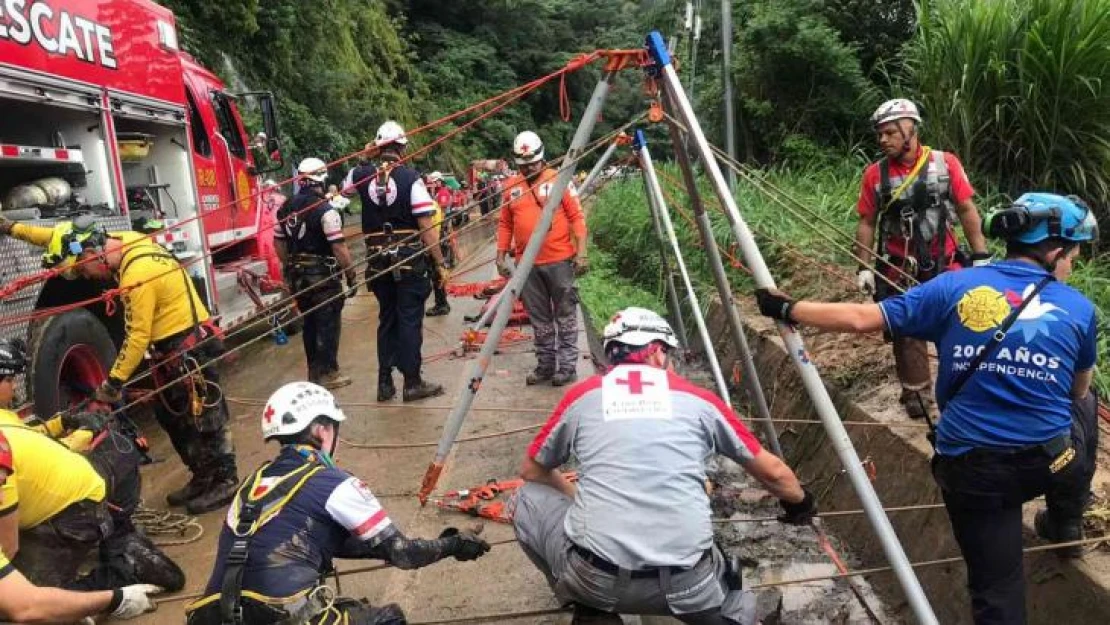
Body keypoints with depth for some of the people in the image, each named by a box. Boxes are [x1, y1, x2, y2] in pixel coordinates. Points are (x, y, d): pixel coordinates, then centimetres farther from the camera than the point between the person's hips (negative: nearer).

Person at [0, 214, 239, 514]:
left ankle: (226, 481, 12)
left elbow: (137, 336, -21)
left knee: (203, 417, 0)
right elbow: (66, 237, 16)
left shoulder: (136, 274, -26)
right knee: (171, 416, 16)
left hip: (191, 347, -10)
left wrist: (114, 380, -13)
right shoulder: (123, 240, 2)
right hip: (173, 347, 10)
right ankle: (203, 477, 26)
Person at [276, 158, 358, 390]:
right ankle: (328, 373, 9)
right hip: (324, 276, -7)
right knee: (328, 325, 3)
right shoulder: (325, 210, -16)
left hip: (298, 276, 7)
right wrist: (352, 275, -12)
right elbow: (339, 247, -19)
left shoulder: (286, 208, 7)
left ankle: (314, 370, 25)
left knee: (309, 323, 17)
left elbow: (279, 243, 13)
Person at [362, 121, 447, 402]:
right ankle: (412, 383, 9)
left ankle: (385, 383, 19)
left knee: (386, 320, 14)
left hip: (378, 262, 4)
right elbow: (427, 226, -13)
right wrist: (440, 264, -7)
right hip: (410, 262, -4)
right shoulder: (410, 178, -10)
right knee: (410, 321, 4)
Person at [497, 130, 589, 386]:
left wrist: (581, 253, -9)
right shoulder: (511, 186, 8)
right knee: (540, 320, 12)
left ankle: (567, 366, 11)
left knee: (565, 316, 3)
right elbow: (505, 224, 14)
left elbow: (576, 218, -3)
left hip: (559, 261, -4)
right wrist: (501, 256, 10)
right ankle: (545, 365, 22)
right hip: (527, 265, 4)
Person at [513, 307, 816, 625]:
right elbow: (773, 472, 21)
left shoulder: (581, 395, 9)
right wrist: (800, 503, 42)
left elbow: (532, 471, 25)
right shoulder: (699, 399, 10)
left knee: (529, 498, 24)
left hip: (593, 578, -2)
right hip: (687, 586, 3)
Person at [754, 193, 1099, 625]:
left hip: (972, 469, -1)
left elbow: (861, 319, -5)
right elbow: (1078, 389, 16)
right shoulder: (1080, 309, 1)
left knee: (996, 590, 14)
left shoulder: (956, 288, -3)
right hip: (1054, 460, 1)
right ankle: (1066, 522, 47)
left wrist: (788, 310, 7)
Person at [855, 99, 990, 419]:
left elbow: (967, 210, -2)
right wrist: (864, 267, -4)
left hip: (944, 263, 0)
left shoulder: (945, 163, -5)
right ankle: (916, 391, 22)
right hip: (898, 268, 1)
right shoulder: (875, 173, -4)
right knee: (906, 331, 8)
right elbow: (867, 223, 1)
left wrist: (981, 256, -5)